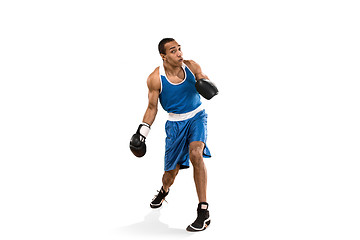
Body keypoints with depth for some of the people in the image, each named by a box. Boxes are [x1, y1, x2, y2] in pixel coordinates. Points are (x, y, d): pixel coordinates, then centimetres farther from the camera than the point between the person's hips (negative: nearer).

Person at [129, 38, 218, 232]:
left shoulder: (192, 66, -11)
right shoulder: (155, 79, -15)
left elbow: (203, 79, 5)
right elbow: (152, 107, -4)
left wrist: (206, 84, -19)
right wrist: (142, 131, -9)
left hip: (197, 117, 0)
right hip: (175, 122, 0)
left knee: (195, 154, -28)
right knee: (172, 170, 7)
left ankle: (203, 212, -21)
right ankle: (164, 191, 49)